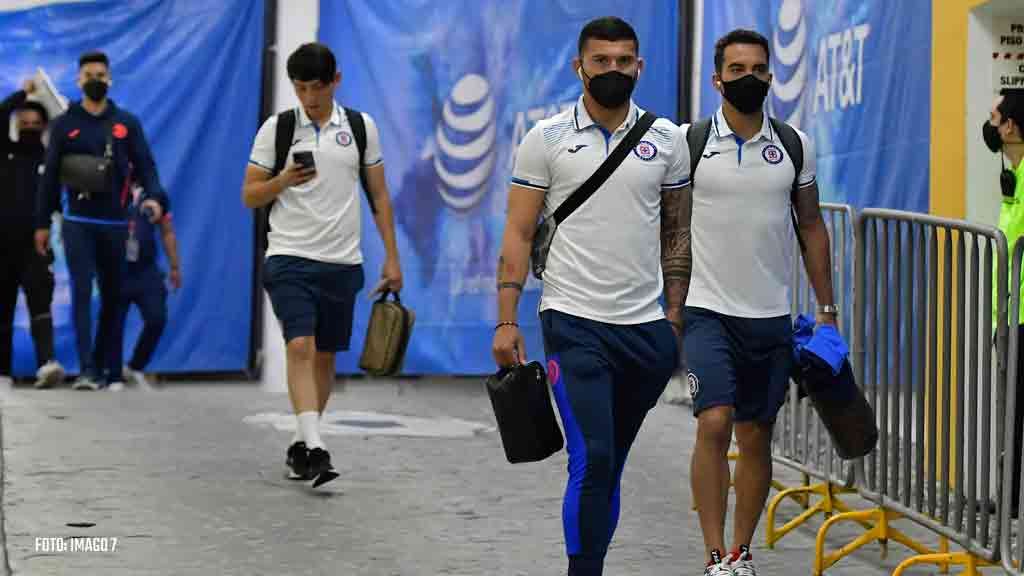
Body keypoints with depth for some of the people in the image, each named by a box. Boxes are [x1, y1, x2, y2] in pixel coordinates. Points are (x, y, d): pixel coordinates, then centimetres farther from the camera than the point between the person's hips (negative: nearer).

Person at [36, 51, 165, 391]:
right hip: (77, 222, -2)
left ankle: (109, 369, 11)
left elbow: (145, 165, 4)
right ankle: (87, 369, -17)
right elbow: (51, 175, 7)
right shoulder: (64, 125, 6)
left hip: (115, 222, 2)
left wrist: (152, 196, -16)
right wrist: (42, 223, 5)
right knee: (82, 292, -11)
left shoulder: (127, 123, 8)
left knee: (112, 297, 5)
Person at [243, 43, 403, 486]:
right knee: (300, 346, -19)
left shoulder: (361, 126, 6)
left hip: (342, 262, 3)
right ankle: (313, 447, -27)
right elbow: (249, 196, 3)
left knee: (325, 356, 9)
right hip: (290, 257, -3)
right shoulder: (276, 128, 1)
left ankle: (300, 445, 23)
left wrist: (391, 257, 5)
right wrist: (283, 180, -17)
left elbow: (379, 194, 11)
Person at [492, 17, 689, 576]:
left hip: (647, 328, 3)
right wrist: (506, 322, -7)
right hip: (574, 324, -3)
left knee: (609, 466, 12)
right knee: (592, 461, -13)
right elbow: (518, 234, -1)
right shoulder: (547, 138, -1)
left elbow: (676, 231, 13)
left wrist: (675, 315, 6)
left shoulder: (666, 139, 7)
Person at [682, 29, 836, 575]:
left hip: (771, 316, 3)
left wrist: (826, 309, 9)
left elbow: (811, 227, 12)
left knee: (756, 438, 8)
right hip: (708, 311, -3)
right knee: (714, 424, -17)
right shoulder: (688, 142, -3)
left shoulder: (794, 145, 5)